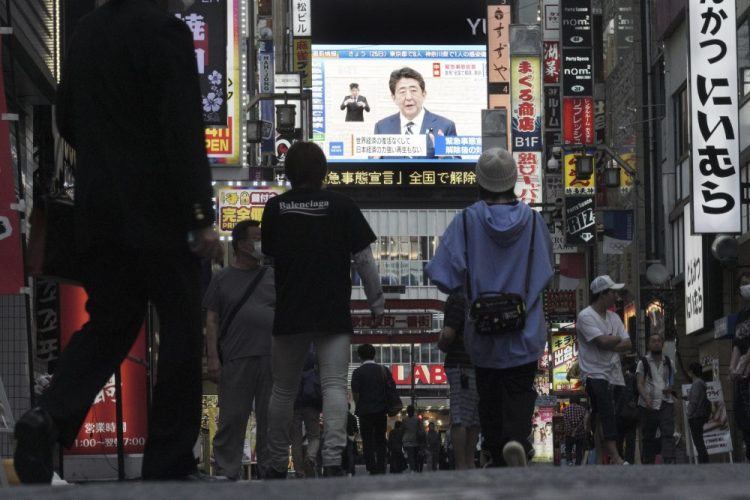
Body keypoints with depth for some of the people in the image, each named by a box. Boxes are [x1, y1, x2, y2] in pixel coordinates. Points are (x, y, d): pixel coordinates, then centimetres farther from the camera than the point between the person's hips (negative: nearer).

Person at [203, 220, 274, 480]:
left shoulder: (273, 276, 15)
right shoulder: (222, 279, 9)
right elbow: (212, 321, 5)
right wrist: (213, 358, -5)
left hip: (271, 358, 2)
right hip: (235, 359, -2)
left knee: (270, 419, 3)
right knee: (232, 418, -5)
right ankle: (226, 473, -3)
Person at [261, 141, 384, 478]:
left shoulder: (275, 208, 2)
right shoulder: (341, 206, -3)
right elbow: (363, 258, -1)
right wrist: (376, 303, 7)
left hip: (289, 313, 2)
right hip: (334, 313, -2)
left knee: (283, 390, 11)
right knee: (334, 386, -6)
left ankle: (277, 464, 15)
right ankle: (333, 459, -23)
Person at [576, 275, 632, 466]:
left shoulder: (613, 317, 17)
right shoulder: (586, 316, -7)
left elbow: (627, 345, 9)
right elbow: (603, 341, -18)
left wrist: (609, 343, -9)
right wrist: (617, 339, 2)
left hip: (614, 374, 7)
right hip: (595, 373, -7)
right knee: (607, 414, -23)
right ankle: (615, 457, -33)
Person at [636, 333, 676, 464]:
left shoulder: (668, 362, 14)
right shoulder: (643, 362, 5)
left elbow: (673, 380, 26)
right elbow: (640, 384, -4)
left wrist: (671, 388, 1)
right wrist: (646, 399, -21)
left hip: (666, 403, 2)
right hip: (649, 405, -2)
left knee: (668, 434, -14)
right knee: (648, 437, 3)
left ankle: (669, 461, -24)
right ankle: (647, 463, 10)